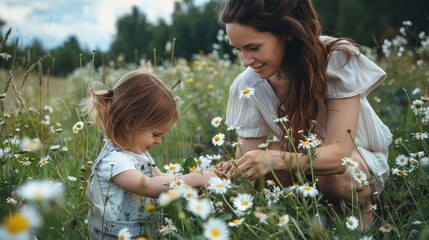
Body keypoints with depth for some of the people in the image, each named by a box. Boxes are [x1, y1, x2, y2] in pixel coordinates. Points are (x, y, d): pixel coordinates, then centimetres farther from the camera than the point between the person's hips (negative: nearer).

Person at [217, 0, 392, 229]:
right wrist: (234, 170, -41)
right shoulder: (246, 88, -19)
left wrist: (275, 159, -50)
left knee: (332, 176, -35)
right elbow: (250, 156, -17)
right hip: (301, 164, 3)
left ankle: (362, 209, -2)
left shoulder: (337, 58, -27)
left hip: (360, 160, -2)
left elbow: (339, 153, -33)